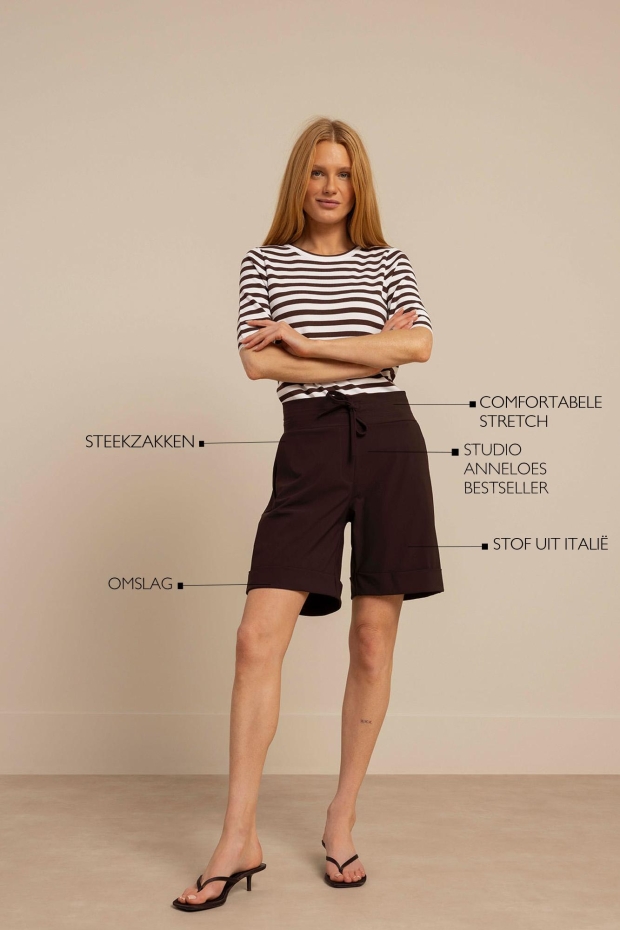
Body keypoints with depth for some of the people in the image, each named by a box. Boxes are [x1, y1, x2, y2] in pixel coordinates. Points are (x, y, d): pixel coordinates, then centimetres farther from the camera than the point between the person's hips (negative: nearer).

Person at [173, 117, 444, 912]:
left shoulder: (386, 262, 12)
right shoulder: (264, 263, 11)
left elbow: (418, 345, -6)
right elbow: (257, 363, -4)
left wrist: (304, 342, -8)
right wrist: (368, 351, -4)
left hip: (388, 443, 1)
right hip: (309, 447, -1)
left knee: (373, 641, 4)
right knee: (258, 638, -9)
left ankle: (341, 821, 20)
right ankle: (239, 838, 4)